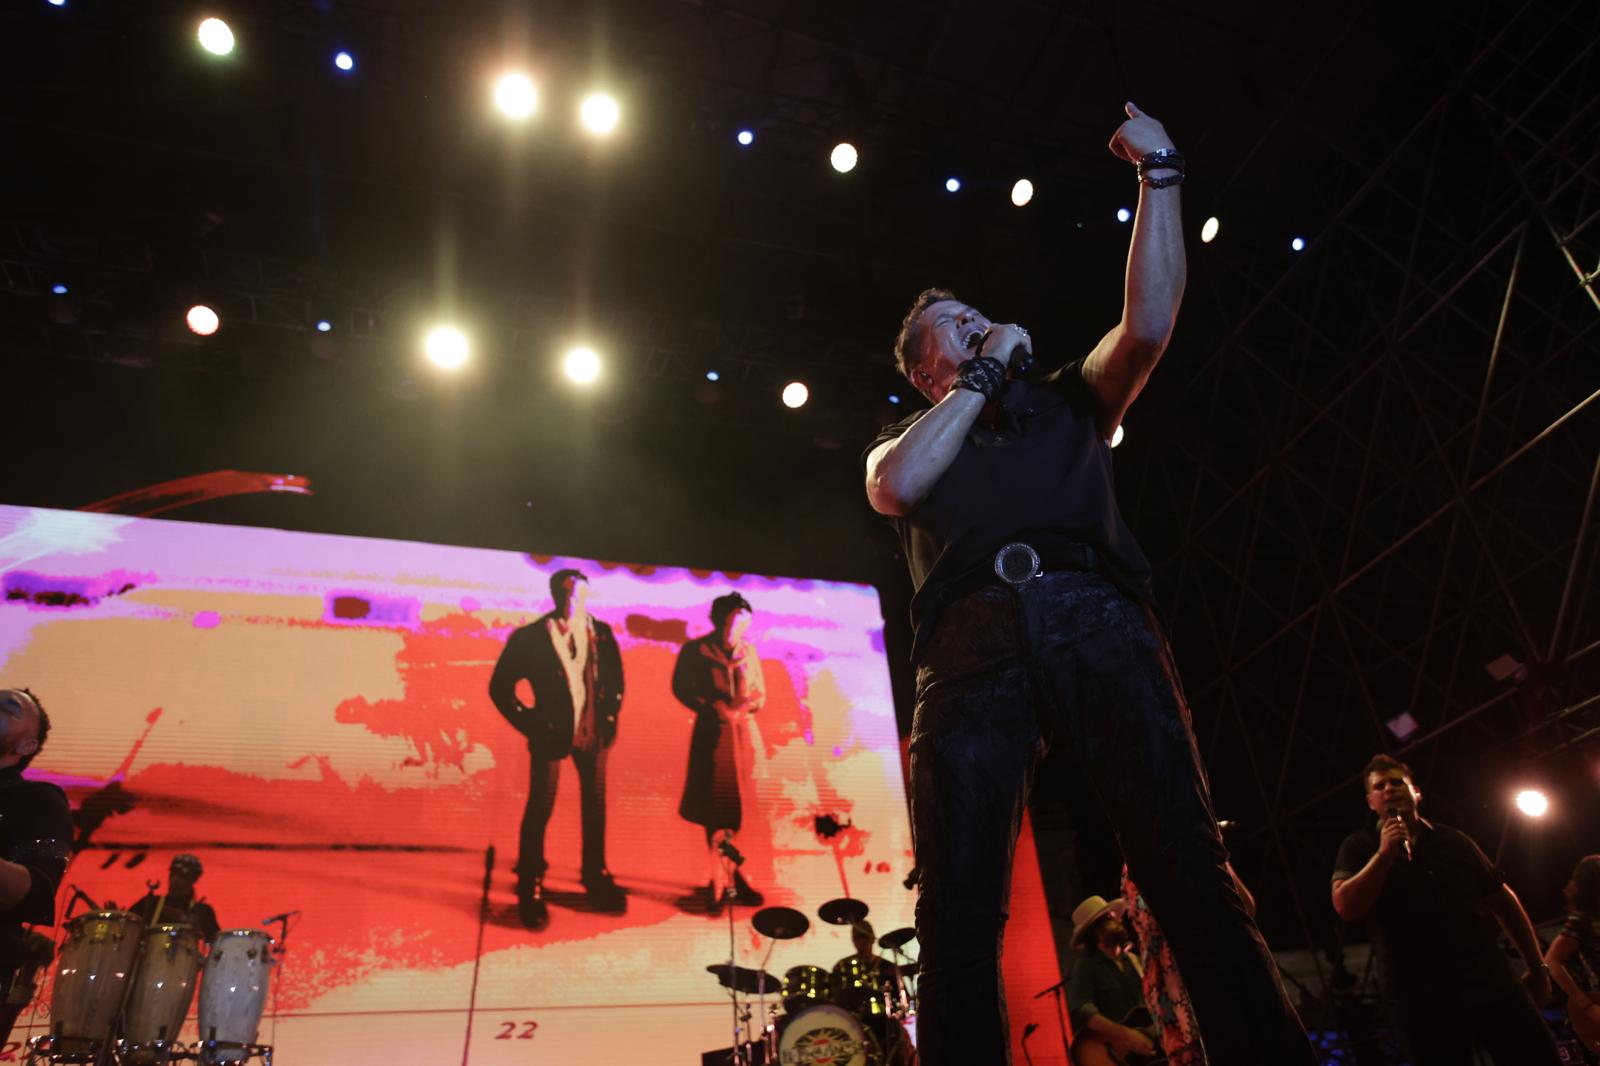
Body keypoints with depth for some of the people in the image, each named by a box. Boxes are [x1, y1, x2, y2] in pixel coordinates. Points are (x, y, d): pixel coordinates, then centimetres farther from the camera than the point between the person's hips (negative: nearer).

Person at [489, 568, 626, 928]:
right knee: (540, 809, 2)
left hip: (593, 733, 4)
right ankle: (530, 890, 15)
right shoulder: (530, 637, -10)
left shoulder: (601, 633, -1)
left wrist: (610, 718, 4)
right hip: (551, 734, -3)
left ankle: (596, 879, 30)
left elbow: (616, 679, 11)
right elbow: (500, 687, -4)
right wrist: (530, 725, -7)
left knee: (595, 806, 14)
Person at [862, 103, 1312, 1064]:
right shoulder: (907, 441, 31)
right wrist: (985, 374, 16)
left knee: (1192, 868, -13)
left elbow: (1148, 325, 17)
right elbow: (894, 488, 6)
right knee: (960, 907, -15)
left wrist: (1161, 173, 17)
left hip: (1098, 620, 1)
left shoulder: (1066, 401, 34)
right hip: (973, 639, -1)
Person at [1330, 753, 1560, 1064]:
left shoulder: (1453, 840, 12)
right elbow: (1346, 907, -11)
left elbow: (1502, 899, 18)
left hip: (1489, 979, 3)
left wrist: (1537, 965, 15)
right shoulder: (1359, 847, 3)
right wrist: (1384, 854, -15)